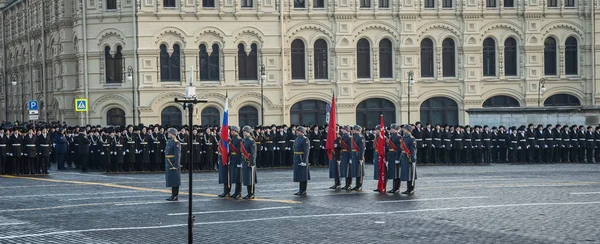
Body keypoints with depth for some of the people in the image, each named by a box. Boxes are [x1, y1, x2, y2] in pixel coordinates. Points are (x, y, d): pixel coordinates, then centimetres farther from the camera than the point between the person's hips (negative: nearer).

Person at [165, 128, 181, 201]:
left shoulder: (176, 143, -13)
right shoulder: (169, 142, 16)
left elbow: (177, 155, -18)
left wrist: (175, 165, -22)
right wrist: (166, 164, 18)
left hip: (173, 165, -9)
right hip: (168, 165, 9)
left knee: (175, 181, -5)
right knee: (171, 180, 12)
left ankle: (175, 196, -2)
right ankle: (173, 195, 17)